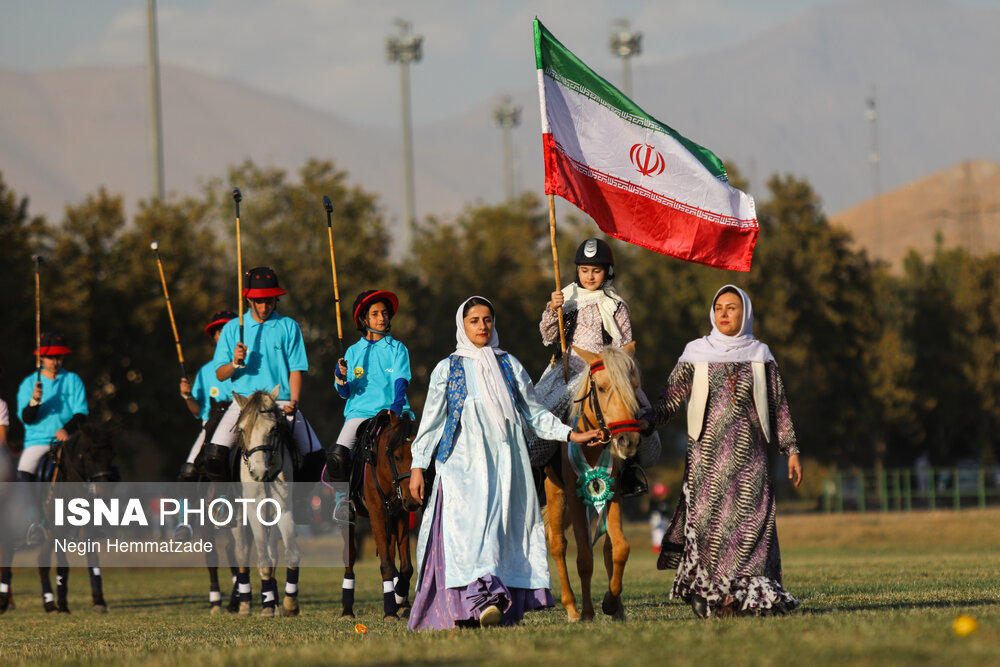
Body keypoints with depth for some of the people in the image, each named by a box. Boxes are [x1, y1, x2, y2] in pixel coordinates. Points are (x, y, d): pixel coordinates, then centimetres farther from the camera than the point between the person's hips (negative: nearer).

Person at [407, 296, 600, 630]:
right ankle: (481, 596, -32)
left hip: (504, 462, 2)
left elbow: (534, 412, 17)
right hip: (463, 461, -2)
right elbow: (431, 420, 9)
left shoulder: (509, 365, 15)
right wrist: (418, 466, 3)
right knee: (470, 523, -20)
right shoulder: (447, 369, 9)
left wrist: (571, 434, 6)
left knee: (501, 525, -6)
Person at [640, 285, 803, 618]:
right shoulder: (696, 354, 7)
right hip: (707, 452, 0)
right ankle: (709, 595, -2)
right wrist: (647, 421, -14)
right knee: (708, 519, -7)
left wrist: (791, 450, 8)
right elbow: (672, 396, 2)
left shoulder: (760, 356, 10)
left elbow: (778, 406, 12)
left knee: (751, 520, -9)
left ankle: (751, 596, -7)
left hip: (748, 453, 0)